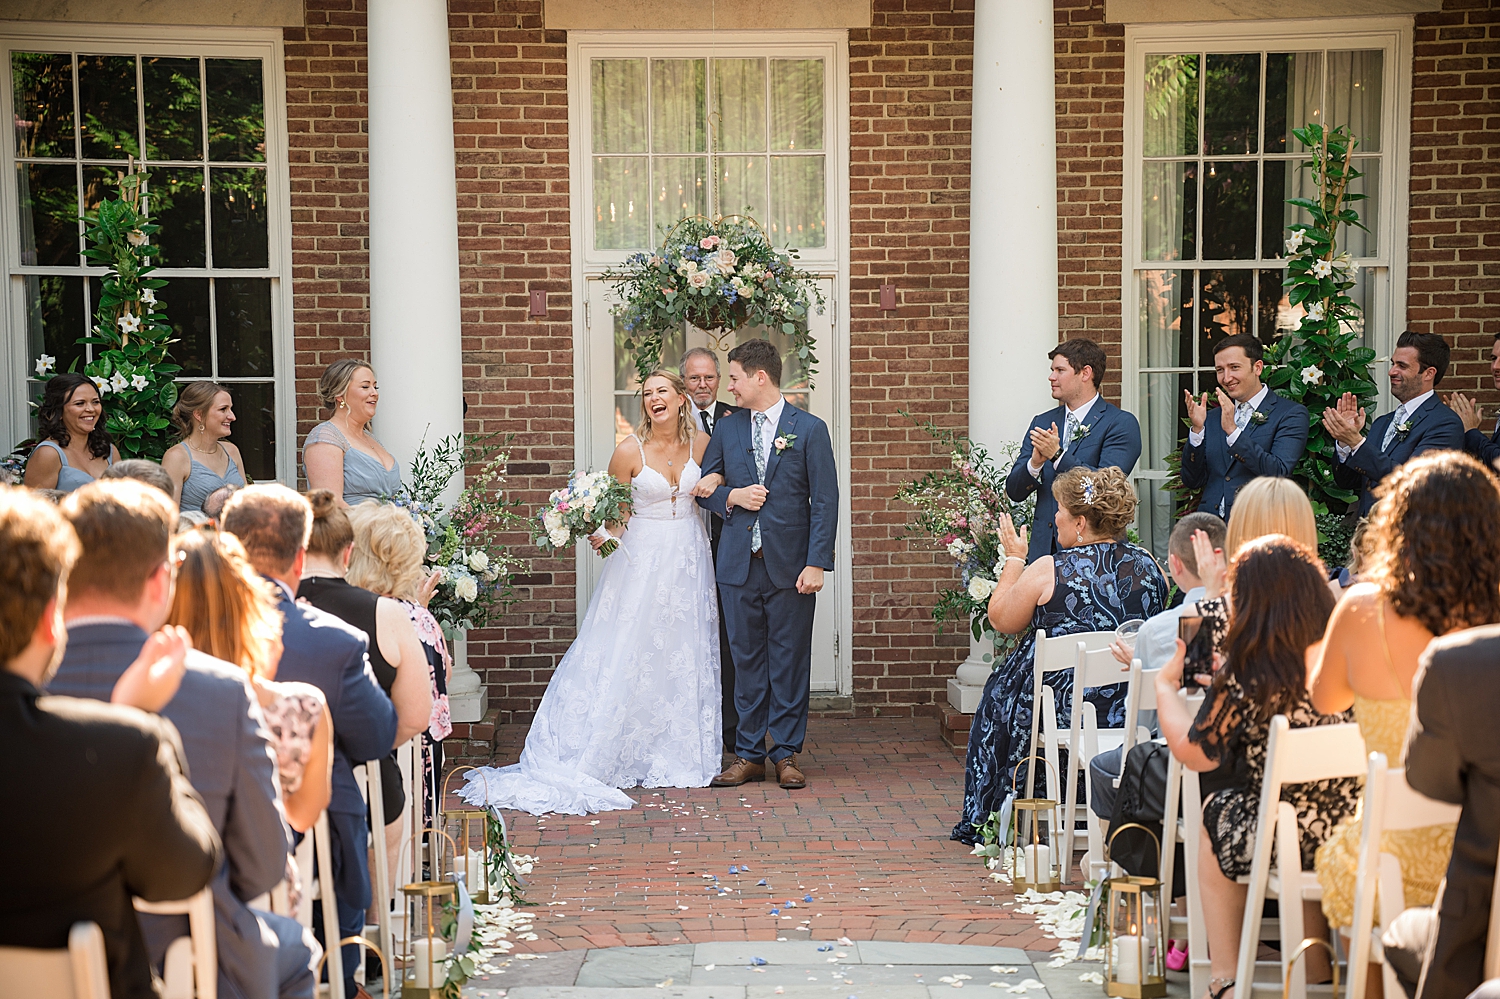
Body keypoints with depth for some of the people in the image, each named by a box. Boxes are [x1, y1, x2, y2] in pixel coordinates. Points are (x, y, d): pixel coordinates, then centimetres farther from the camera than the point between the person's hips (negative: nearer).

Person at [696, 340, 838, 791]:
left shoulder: (810, 429, -1)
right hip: (739, 566, 3)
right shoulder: (726, 428, 10)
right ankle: (748, 754, 14)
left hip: (790, 566, -3)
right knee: (746, 660, 7)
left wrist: (816, 563, -11)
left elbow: (825, 501, -4)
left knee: (789, 661, 3)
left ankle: (786, 754, 12)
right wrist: (731, 496, -6)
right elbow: (704, 487, 16)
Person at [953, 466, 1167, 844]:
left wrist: (1014, 558, 8)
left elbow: (1001, 621, -2)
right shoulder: (1148, 564, -2)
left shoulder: (1048, 571, -16)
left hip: (1065, 711, -5)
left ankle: (983, 821, 36)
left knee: (999, 694, 26)